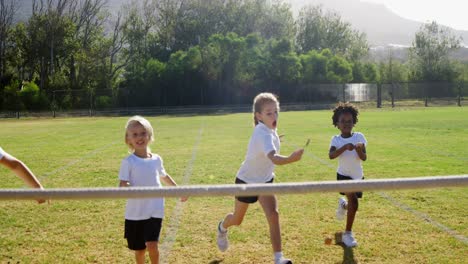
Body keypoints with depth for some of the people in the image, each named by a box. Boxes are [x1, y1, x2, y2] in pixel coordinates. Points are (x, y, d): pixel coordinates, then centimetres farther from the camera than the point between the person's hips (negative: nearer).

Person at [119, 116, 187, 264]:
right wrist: (126, 188, -39)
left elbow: (164, 176, 21)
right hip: (135, 213, -1)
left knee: (152, 245, -14)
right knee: (139, 249, 11)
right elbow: (122, 186, -16)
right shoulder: (128, 162, -10)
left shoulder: (156, 159, 1)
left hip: (154, 211, 1)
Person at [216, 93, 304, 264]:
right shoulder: (264, 134, -38)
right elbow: (274, 158, -58)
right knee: (237, 220, 18)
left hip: (265, 180, 6)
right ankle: (222, 228, 53)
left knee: (273, 215, -16)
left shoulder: (269, 129, -11)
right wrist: (290, 159, -75)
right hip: (247, 181, -6)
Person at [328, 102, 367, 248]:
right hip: (344, 175, -3)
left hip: (358, 175, 4)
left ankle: (343, 204, 53)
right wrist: (345, 147, -39)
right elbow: (331, 155, -27)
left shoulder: (359, 137, -6)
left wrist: (360, 150, -32)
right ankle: (348, 234, -9)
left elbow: (364, 158, -11)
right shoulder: (336, 139, -10)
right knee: (354, 202, -24)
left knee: (352, 204, 14)